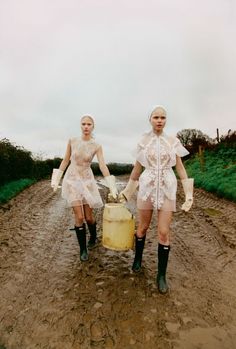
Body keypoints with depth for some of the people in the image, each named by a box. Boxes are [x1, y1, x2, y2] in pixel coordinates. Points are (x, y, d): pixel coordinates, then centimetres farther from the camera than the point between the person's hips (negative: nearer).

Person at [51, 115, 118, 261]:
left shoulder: (97, 146, -7)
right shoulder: (72, 141, -3)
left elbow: (103, 166, -14)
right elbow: (65, 161, 5)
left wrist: (112, 187, -23)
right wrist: (56, 179, 5)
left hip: (87, 181, 0)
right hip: (72, 180, 0)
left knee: (89, 216, 6)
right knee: (79, 216, -4)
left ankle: (93, 239, 38)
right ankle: (83, 249, 15)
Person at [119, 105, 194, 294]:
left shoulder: (173, 141, 4)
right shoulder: (143, 141, 4)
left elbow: (180, 167, 5)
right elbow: (137, 168, 10)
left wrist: (189, 193, -3)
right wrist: (126, 191, 13)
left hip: (167, 189, 0)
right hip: (147, 187, 1)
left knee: (164, 232, -2)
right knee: (143, 227, 12)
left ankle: (161, 274, 16)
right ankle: (138, 258, 39)